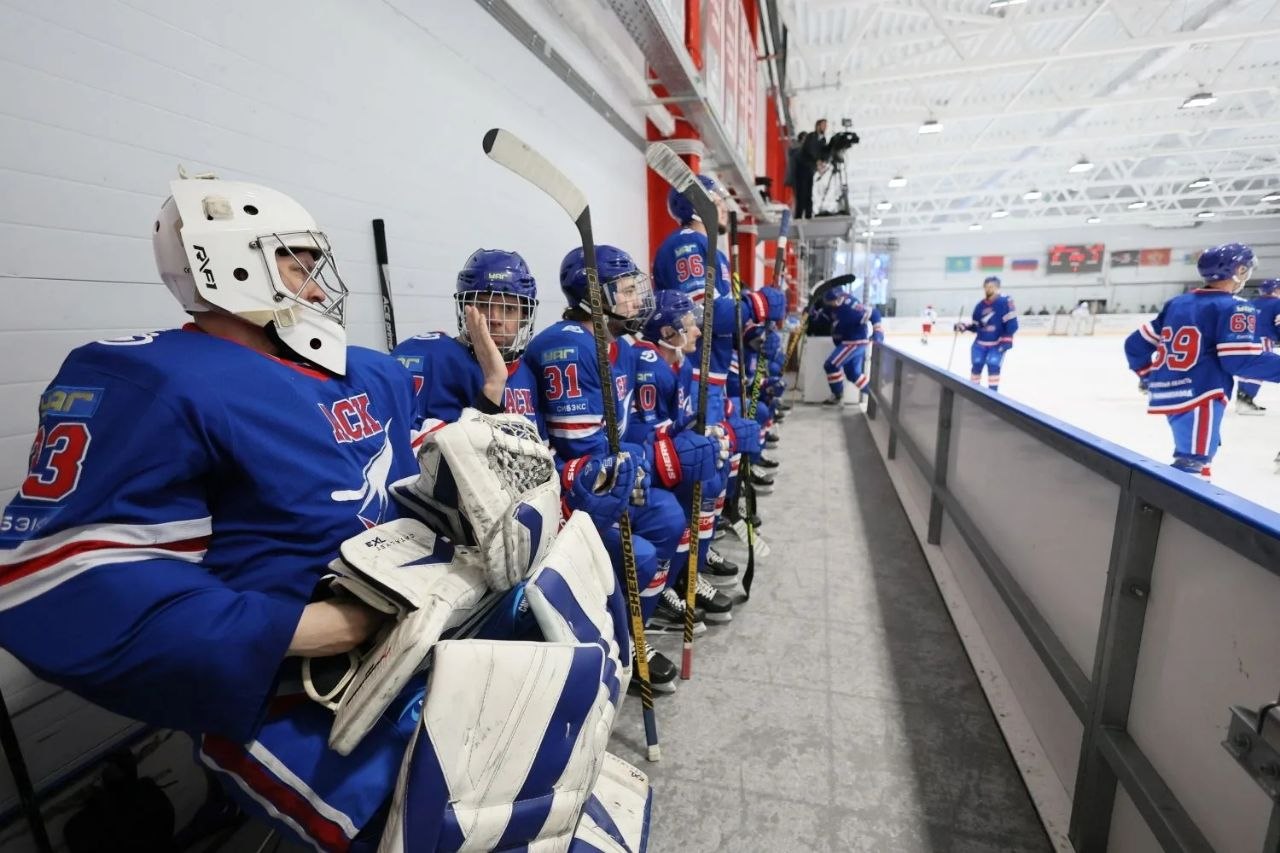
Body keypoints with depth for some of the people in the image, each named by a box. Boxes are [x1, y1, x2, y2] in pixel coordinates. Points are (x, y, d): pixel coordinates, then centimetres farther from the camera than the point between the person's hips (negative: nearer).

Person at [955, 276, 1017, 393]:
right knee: (977, 366, 2)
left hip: (998, 344, -4)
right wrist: (964, 326, -5)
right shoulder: (980, 306, 5)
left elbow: (1011, 322, -14)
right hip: (981, 343, 5)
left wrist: (1007, 339, -19)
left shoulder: (1005, 302, -11)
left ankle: (993, 393, -4)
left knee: (993, 366, -14)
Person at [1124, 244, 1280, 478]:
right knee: (1192, 464, -9)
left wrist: (1151, 377, 27)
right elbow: (1241, 361, -14)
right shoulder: (1234, 308, -7)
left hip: (1167, 394, 8)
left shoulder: (1176, 303, 13)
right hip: (1199, 397, -8)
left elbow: (1136, 344, 15)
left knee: (1191, 455, 24)